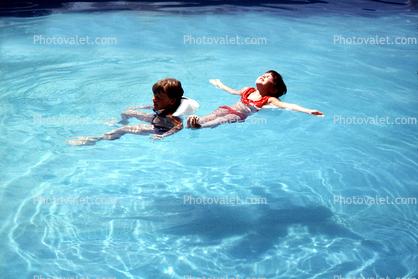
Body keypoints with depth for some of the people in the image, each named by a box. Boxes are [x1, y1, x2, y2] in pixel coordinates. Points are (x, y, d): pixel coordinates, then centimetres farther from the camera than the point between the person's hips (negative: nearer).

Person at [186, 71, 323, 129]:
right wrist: (220, 84, 59)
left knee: (222, 120, -33)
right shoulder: (248, 90, 24)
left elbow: (289, 106, -8)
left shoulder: (270, 100, 4)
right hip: (229, 109, 6)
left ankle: (199, 126, -56)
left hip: (239, 116, -6)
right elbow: (234, 92, 44)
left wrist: (309, 111, -22)